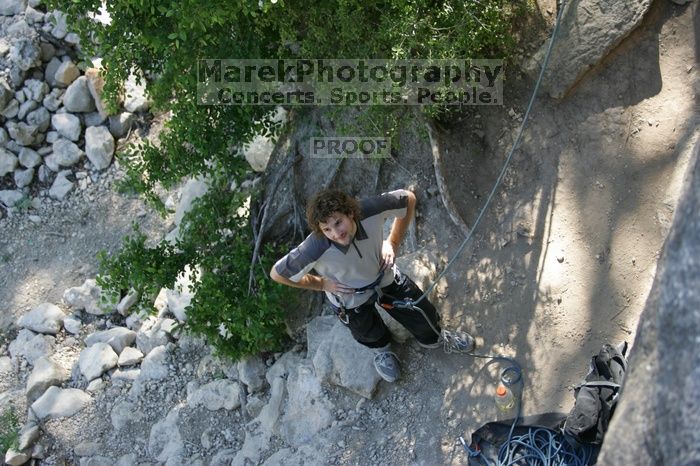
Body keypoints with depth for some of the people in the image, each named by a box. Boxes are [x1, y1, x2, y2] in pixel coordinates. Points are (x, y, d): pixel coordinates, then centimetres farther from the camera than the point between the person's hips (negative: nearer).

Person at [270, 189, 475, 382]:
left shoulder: (371, 210, -38)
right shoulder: (315, 251, -42)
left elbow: (409, 198, -17)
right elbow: (277, 274, -25)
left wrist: (392, 243, -17)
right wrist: (322, 284, -18)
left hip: (386, 277, 2)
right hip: (351, 298, -2)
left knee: (424, 317, 19)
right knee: (371, 336, 26)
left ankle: (435, 337, 58)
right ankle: (381, 350, 65)